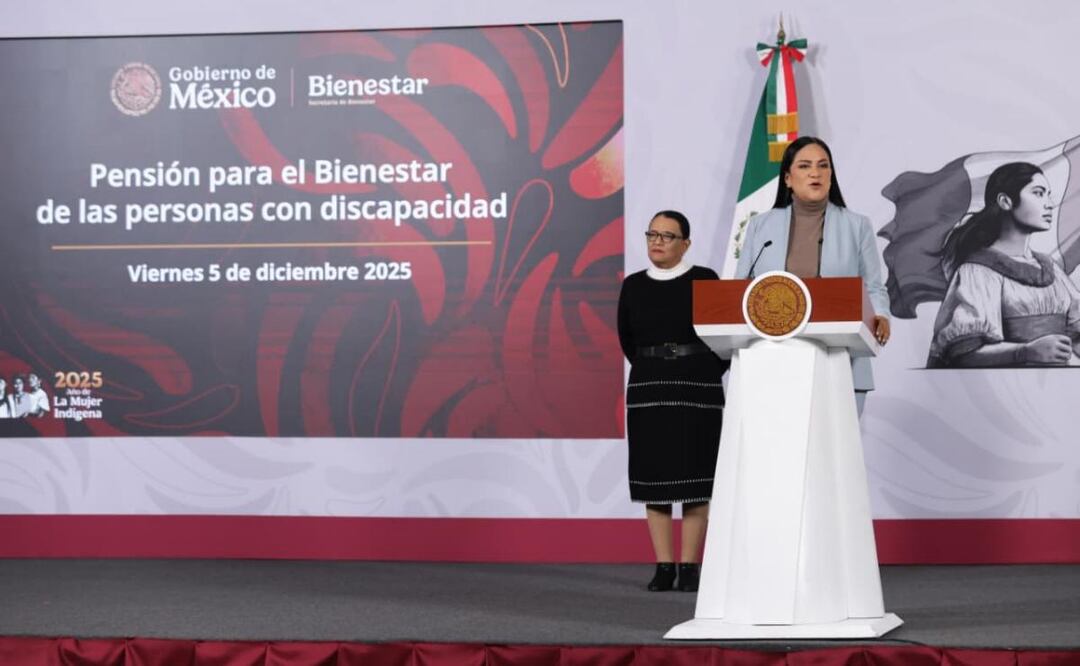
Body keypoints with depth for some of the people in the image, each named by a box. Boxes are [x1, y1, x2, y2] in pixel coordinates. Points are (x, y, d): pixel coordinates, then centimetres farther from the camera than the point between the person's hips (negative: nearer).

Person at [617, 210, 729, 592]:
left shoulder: (704, 281, -4)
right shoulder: (633, 286, 6)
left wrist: (705, 376, 4)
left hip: (697, 391, -3)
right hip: (647, 391, 3)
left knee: (694, 479, -2)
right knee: (653, 477, 1)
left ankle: (690, 567, 1)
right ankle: (663, 567, 5)